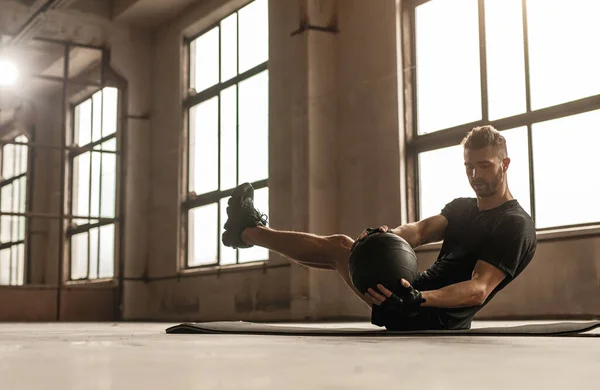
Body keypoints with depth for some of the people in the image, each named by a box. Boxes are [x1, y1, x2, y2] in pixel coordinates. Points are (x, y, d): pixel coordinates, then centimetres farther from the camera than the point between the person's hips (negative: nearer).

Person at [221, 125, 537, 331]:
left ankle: (248, 232, 16)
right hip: (417, 296, 8)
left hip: (429, 319, -8)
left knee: (338, 246, -3)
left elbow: (479, 289, -25)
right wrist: (386, 234, -25)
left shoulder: (515, 226, -12)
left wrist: (419, 299, -41)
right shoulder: (462, 208, 15)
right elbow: (419, 231, -2)